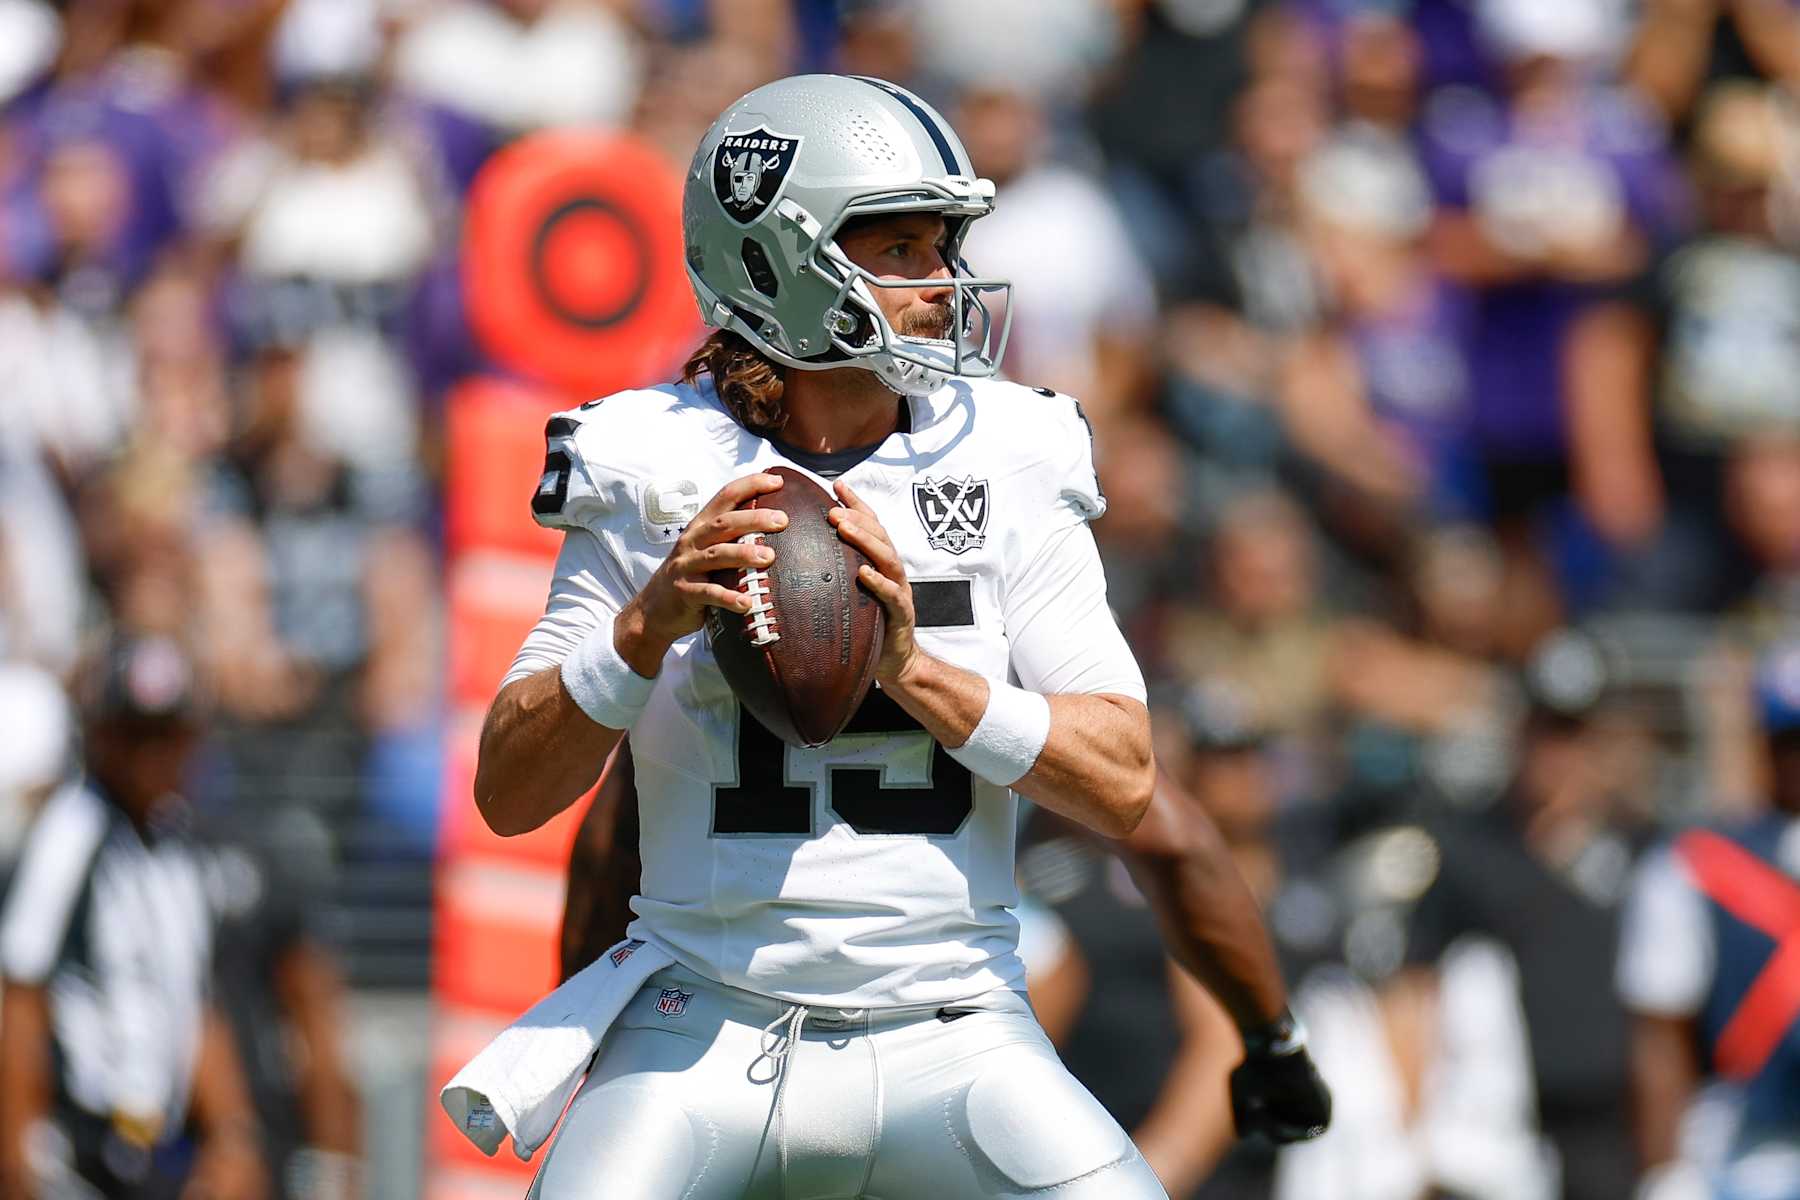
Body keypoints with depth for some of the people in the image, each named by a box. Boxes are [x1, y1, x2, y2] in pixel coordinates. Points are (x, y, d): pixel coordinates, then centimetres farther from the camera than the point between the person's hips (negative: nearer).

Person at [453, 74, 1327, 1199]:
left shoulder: (1005, 471, 2)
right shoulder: (661, 483, -1)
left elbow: (1124, 783, -3)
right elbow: (509, 793, -3)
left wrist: (915, 665, -16)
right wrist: (650, 625, -18)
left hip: (949, 1040, 1)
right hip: (709, 1032, -1)